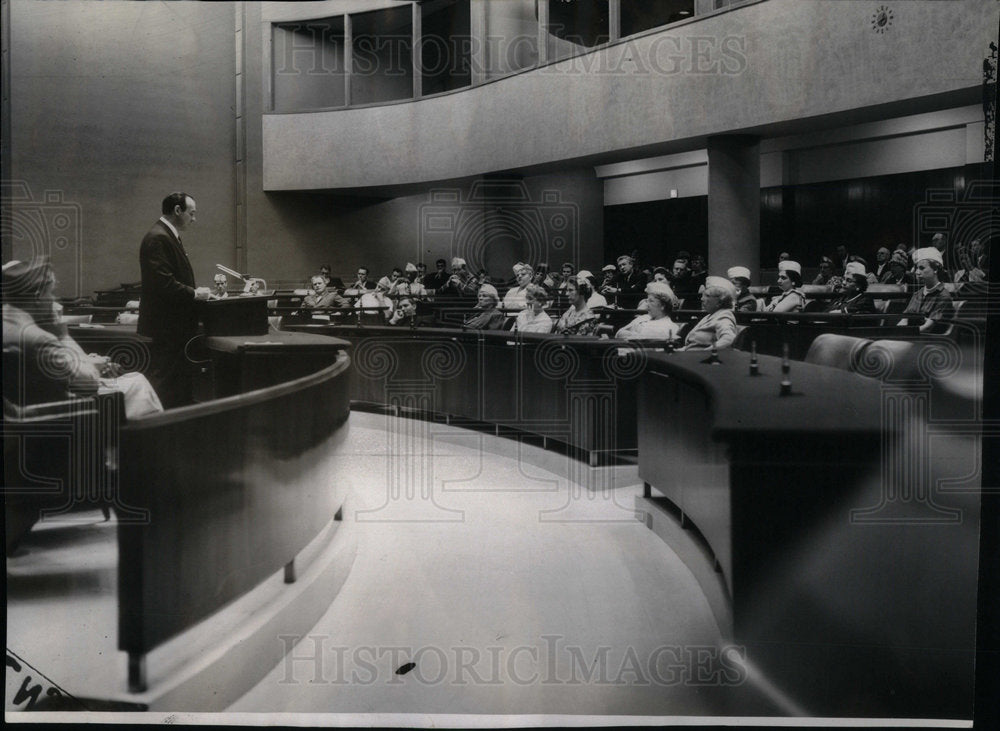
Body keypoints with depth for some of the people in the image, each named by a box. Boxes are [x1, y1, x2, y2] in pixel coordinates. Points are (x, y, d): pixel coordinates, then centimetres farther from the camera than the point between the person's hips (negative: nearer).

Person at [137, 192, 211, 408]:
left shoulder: (168, 236, 18)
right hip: (164, 328, -11)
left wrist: (195, 291, 11)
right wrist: (194, 293, -15)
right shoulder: (157, 238, -16)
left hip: (175, 328, 11)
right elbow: (163, 283, -24)